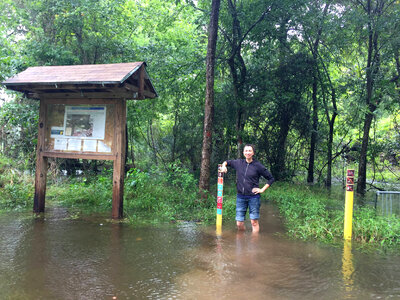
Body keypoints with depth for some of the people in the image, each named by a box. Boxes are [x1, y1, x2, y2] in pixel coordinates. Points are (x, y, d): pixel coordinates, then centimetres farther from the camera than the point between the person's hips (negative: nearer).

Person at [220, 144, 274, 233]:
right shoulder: (238, 163, 6)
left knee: (254, 222, 0)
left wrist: (262, 189, -2)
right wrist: (224, 166, 2)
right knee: (239, 224, 4)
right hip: (240, 196, 3)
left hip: (253, 197, -3)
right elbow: (227, 162, 24)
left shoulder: (258, 166, -3)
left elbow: (271, 178, 5)